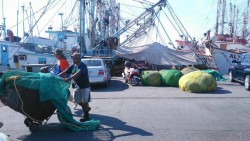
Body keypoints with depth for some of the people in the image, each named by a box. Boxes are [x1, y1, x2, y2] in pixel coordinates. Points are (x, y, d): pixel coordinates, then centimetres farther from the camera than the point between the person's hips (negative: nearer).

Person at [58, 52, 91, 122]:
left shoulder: (83, 66, -21)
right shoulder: (73, 66, 2)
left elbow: (77, 74, -38)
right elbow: (65, 72, -3)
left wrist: (69, 78, -50)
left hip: (85, 86, -7)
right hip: (77, 85, 7)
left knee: (85, 101, 0)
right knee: (78, 100, 11)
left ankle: (86, 116, 15)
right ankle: (86, 108, 37)